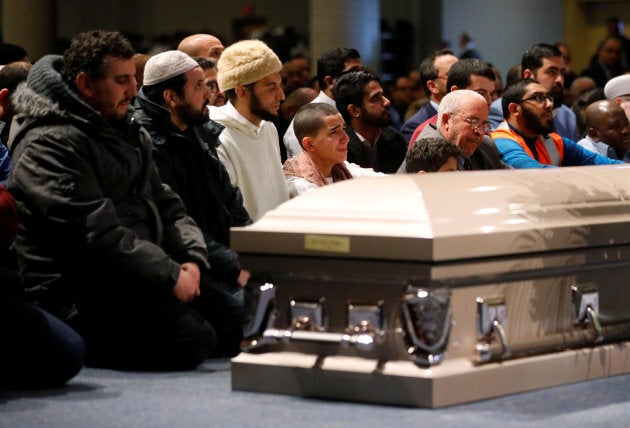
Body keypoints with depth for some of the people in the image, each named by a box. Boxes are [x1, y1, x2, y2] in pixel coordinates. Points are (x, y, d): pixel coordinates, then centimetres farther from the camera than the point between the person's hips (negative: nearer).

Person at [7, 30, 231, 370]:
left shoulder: (126, 133, 18)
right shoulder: (50, 145, -13)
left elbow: (166, 205, 17)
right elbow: (97, 236, -21)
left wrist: (192, 259, -3)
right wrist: (170, 276, -19)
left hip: (141, 281, 9)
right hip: (80, 299, -9)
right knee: (191, 338, -27)